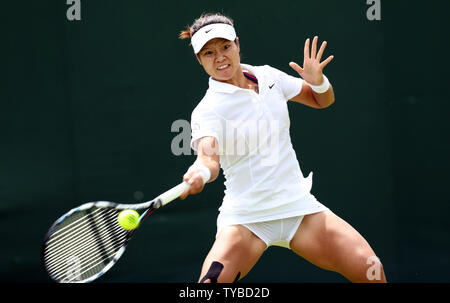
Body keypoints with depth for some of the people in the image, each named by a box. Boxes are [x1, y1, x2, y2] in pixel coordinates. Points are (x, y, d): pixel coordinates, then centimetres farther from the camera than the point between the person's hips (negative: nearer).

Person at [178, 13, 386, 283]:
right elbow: (209, 156, -30)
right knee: (212, 281, -25)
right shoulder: (207, 110, -11)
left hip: (298, 207, 4)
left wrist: (317, 80, -5)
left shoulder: (267, 76, 5)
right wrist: (200, 173, -54)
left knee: (371, 270, -9)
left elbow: (322, 100, 18)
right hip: (245, 218, -4)